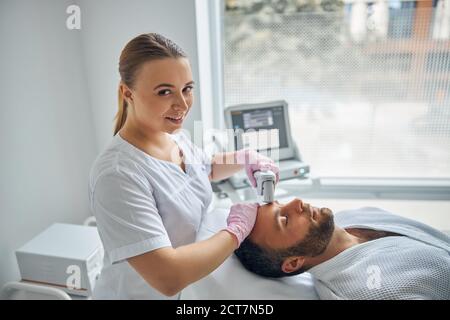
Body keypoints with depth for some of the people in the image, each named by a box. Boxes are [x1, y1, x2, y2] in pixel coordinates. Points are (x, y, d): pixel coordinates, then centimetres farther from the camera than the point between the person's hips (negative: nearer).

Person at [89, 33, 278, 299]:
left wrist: (245, 158, -4)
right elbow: (168, 278, -34)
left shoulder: (176, 136, -7)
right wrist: (237, 230, -24)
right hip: (143, 292, -6)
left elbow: (206, 168, 13)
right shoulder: (117, 176, -31)